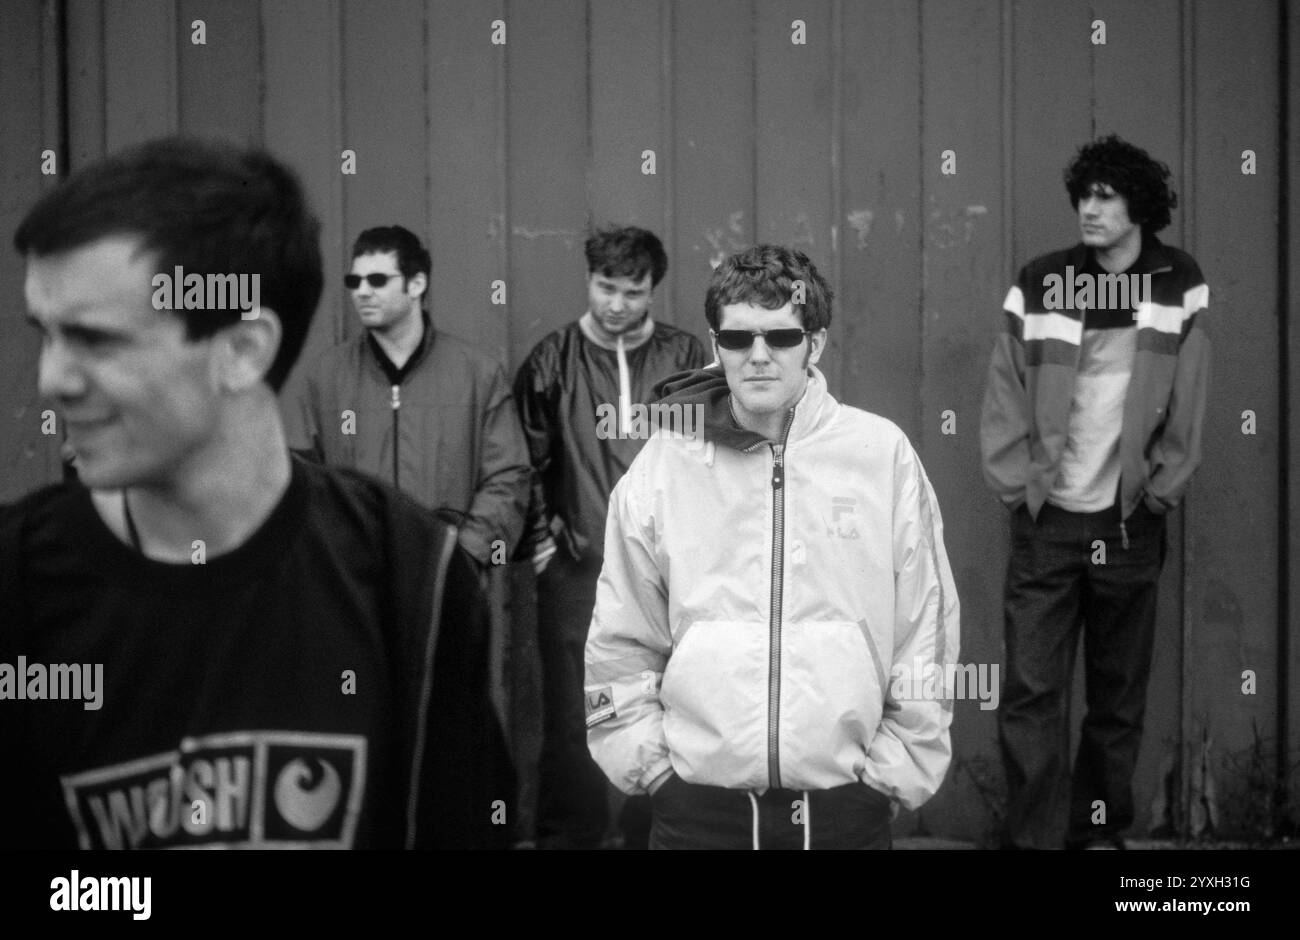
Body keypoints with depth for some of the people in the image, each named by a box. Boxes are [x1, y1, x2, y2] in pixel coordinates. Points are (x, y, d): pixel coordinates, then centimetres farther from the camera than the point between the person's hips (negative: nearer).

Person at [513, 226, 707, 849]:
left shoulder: (686, 360, 4)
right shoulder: (551, 360, 1)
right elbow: (524, 462, 5)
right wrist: (539, 534, -1)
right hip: (576, 572, -1)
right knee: (570, 726, 2)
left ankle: (654, 836, 18)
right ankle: (565, 837, 14)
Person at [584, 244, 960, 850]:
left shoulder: (883, 454, -1)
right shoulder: (663, 464, 1)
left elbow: (925, 634, 2)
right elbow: (621, 646, 6)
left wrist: (894, 770, 0)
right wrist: (652, 764, 1)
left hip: (843, 805, 0)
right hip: (696, 807, 1)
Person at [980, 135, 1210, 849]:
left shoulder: (1178, 286, 1)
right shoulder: (1039, 284, 1)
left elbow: (1186, 408, 1)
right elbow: (1004, 396, 1)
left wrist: (1158, 493, -4)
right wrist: (1016, 487, -5)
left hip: (1129, 523, 1)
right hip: (1045, 522, 0)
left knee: (1119, 696, 9)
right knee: (1031, 691, -4)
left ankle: (1101, 831, 22)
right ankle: (1031, 838, 2)